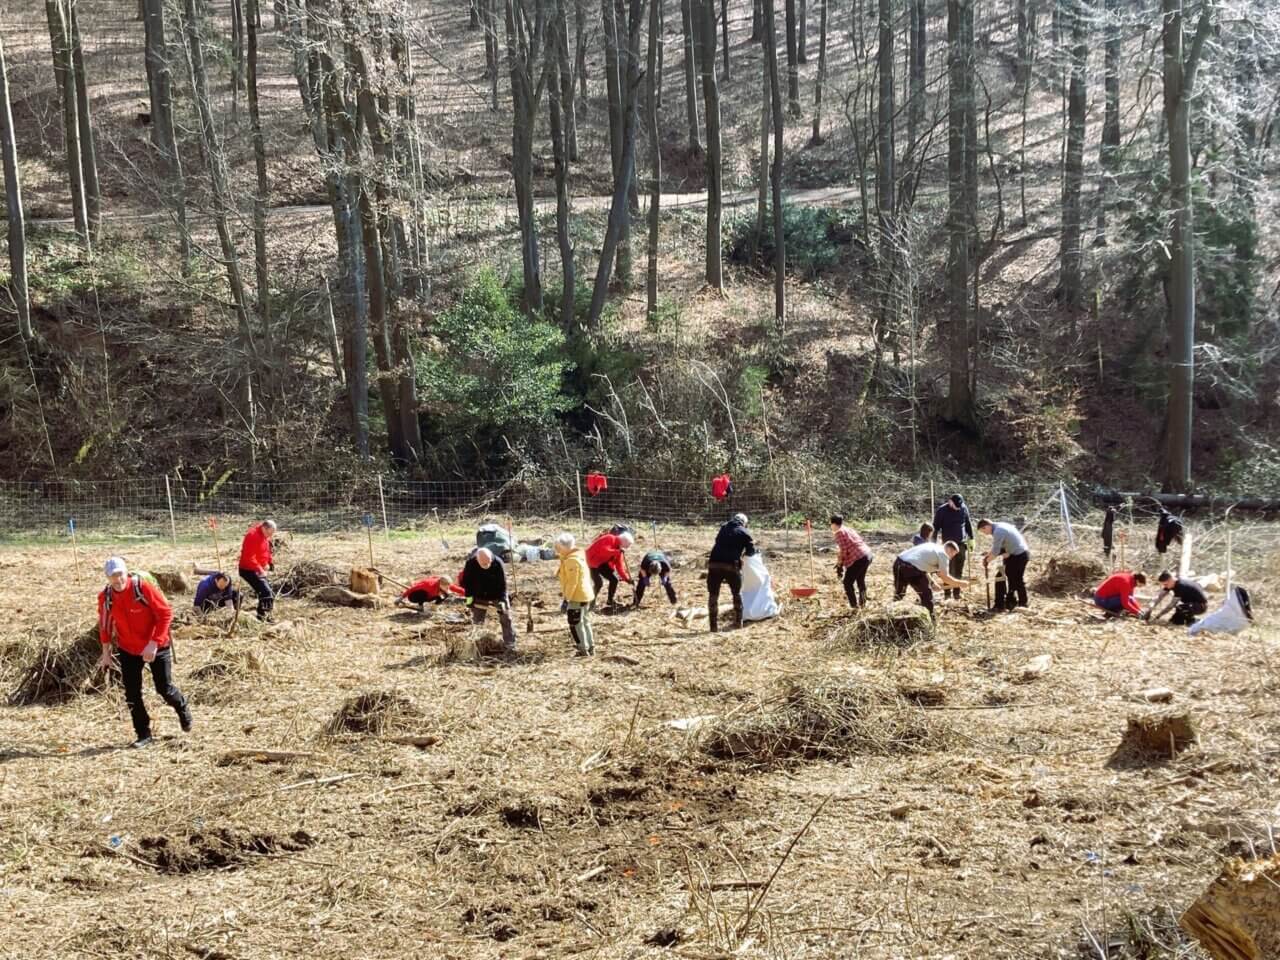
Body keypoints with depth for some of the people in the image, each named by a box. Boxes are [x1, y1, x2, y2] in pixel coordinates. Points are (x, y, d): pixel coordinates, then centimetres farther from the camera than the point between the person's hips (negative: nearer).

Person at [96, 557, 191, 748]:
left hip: (156, 647, -4)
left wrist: (153, 643, -22)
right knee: (132, 694, 1)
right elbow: (104, 625, 9)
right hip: (128, 650, 4)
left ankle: (183, 709, 33)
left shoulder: (143, 588, -21)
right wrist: (106, 652, 10)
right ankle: (143, 734, 14)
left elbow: (166, 613, -19)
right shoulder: (105, 597, -7)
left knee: (164, 688, 1)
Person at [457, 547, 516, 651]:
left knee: (506, 619, -2)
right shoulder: (470, 564, -22)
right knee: (477, 621, 10)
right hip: (479, 598, 2)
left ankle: (510, 645, 5)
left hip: (498, 596, -2)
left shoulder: (498, 564, -26)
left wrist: (502, 601, -29)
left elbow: (502, 585, -21)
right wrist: (469, 597, -12)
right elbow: (466, 582, -7)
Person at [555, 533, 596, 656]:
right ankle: (590, 648, 22)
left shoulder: (571, 560, -20)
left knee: (575, 624, -3)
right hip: (585, 595, 10)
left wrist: (566, 599, -19)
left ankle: (583, 650, 0)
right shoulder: (578, 556, 12)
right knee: (585, 622, 17)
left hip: (577, 597, -10)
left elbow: (572, 582, -22)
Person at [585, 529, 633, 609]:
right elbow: (603, 550, -35)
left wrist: (627, 578, -7)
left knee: (614, 579, 3)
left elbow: (620, 566, 2)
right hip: (592, 561, -8)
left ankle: (610, 601, 17)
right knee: (599, 582, -21)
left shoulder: (619, 550, 4)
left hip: (603, 563, 8)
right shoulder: (609, 539, -19)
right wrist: (617, 552, -38)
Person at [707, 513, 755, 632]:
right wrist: (742, 552, 31)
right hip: (732, 565, -2)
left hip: (714, 563, 2)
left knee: (713, 595, 9)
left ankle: (714, 625, 3)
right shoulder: (744, 533, 9)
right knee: (737, 593, 21)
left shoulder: (723, 528, 18)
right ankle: (738, 621, 25)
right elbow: (751, 551, 11)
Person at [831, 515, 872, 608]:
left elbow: (843, 550, -11)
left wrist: (839, 565, -3)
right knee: (861, 580, 27)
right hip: (867, 554, 9)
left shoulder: (839, 533, -5)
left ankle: (854, 605, 3)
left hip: (858, 559, -9)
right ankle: (862, 602, 34)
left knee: (848, 583, 4)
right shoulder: (849, 530, 21)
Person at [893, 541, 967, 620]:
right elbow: (945, 577, 3)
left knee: (898, 595, 24)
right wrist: (959, 583, 16)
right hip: (911, 568, -8)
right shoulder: (943, 554, 3)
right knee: (927, 595, 10)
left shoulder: (932, 547, 27)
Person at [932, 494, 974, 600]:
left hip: (962, 543, 3)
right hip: (948, 544, -3)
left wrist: (971, 538, 13)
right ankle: (947, 593, 2)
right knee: (948, 570, -3)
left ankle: (957, 592, 12)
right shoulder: (941, 510, -7)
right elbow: (936, 527, -3)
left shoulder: (964, 508, 2)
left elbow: (968, 524, 13)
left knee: (959, 570, 5)